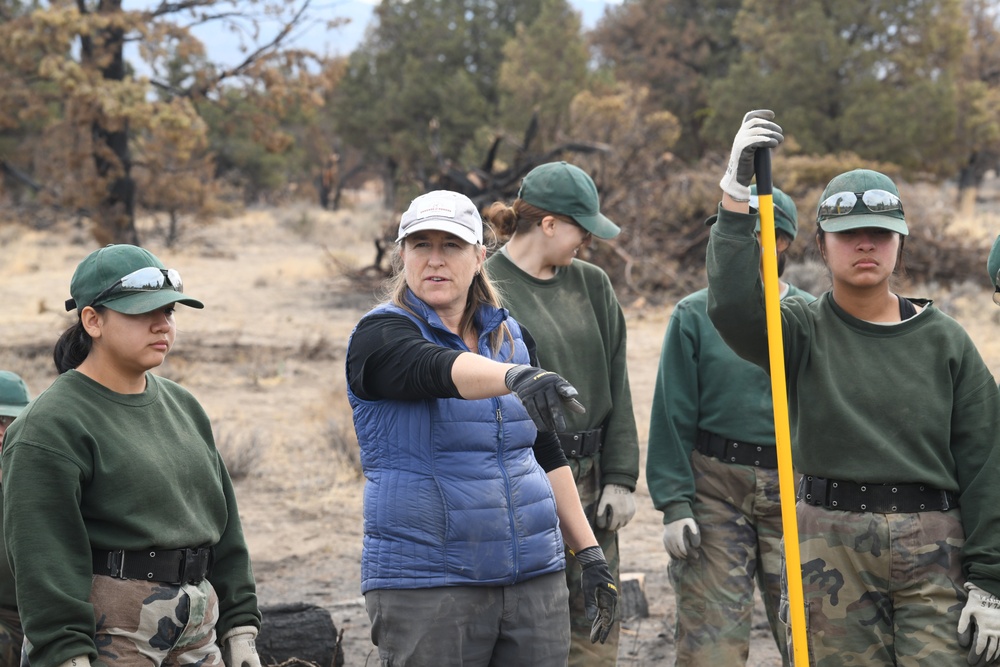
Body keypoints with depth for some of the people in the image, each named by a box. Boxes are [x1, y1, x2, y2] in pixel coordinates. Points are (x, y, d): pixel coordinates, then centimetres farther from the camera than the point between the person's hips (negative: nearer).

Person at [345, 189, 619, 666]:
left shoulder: (509, 333, 13)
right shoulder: (380, 334, -5)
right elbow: (439, 369, -28)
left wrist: (588, 551, 14)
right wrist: (518, 376, -47)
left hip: (535, 578, 5)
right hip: (426, 586, -5)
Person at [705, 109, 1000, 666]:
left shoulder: (944, 340, 7)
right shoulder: (804, 332, 5)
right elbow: (733, 305, -16)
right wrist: (736, 191, -22)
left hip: (934, 555, 0)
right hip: (833, 548, 0)